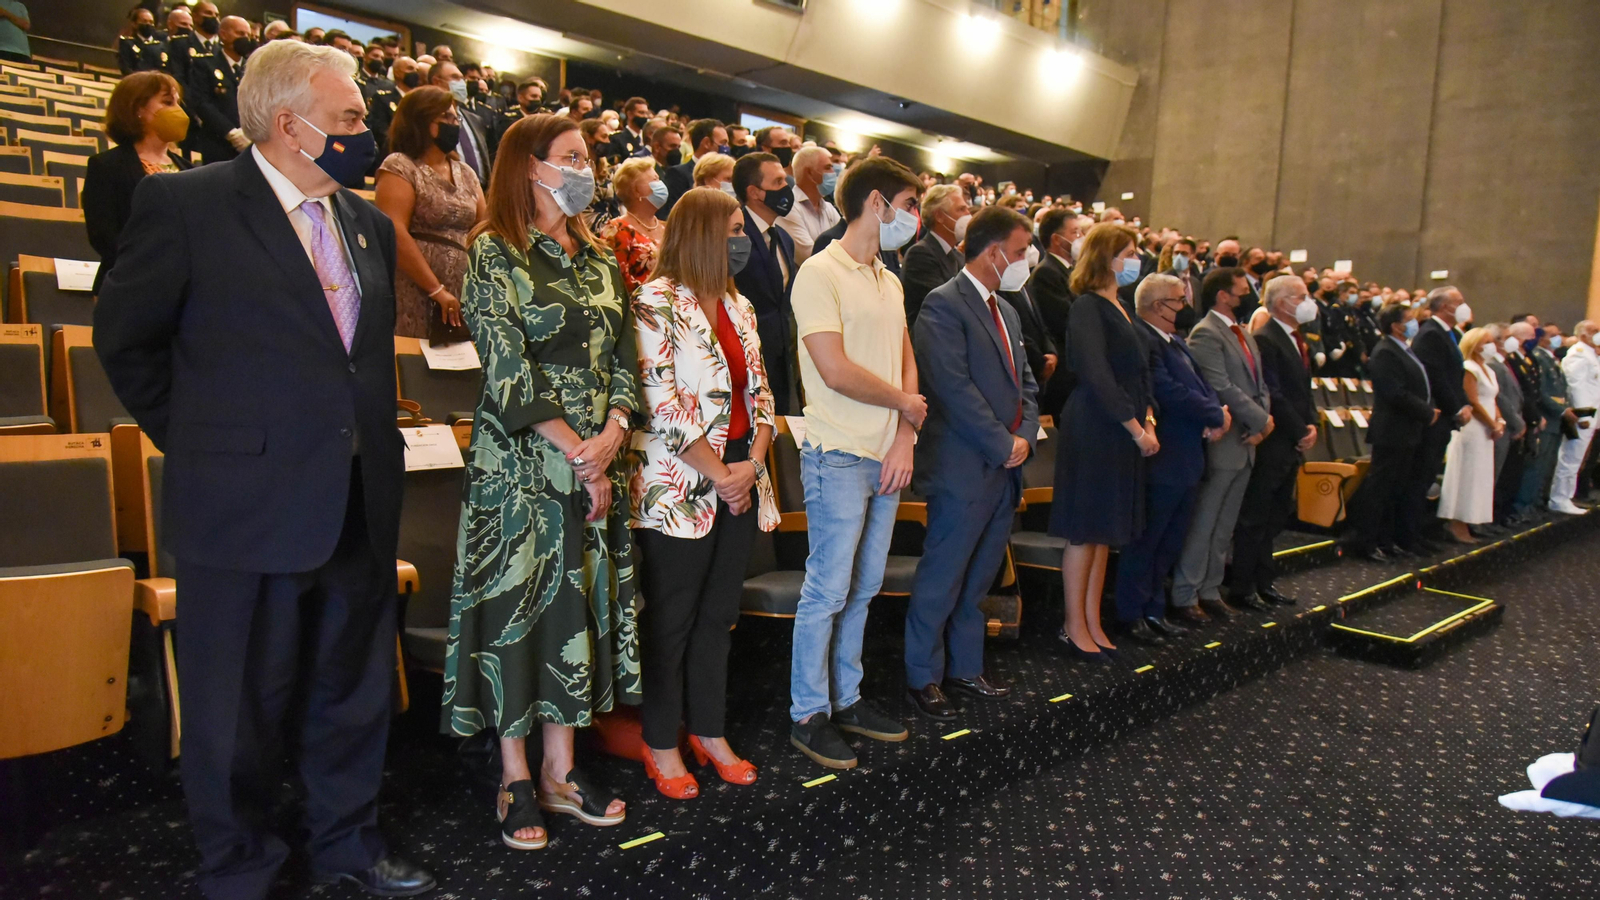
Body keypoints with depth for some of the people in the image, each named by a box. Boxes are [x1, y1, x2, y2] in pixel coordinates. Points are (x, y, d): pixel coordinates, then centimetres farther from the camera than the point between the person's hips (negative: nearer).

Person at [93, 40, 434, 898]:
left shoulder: (367, 222, 11)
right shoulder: (185, 203, -8)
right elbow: (124, 337, -1)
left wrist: (368, 444, 12)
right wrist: (202, 442, 2)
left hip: (359, 506, 6)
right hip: (248, 504, -5)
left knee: (352, 689, 18)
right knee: (241, 705, 10)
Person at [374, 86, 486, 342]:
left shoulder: (465, 172, 16)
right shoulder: (399, 167, -4)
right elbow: (394, 234, -15)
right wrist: (437, 290, -18)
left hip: (467, 295, 6)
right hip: (419, 295, -6)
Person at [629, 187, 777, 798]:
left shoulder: (740, 307, 14)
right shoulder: (656, 304, -10)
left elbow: (758, 392, 13)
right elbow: (660, 405, -17)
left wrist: (753, 464, -2)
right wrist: (718, 473, -14)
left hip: (741, 482, 7)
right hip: (681, 488, -7)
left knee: (719, 613, 15)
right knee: (671, 620, 5)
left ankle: (708, 730, 30)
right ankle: (661, 743, 21)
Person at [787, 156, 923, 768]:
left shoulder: (889, 281, 16)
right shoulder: (821, 274, -11)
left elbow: (905, 360, 13)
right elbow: (836, 371, -20)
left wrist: (904, 438, -2)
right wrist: (905, 402, -6)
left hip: (887, 458, 8)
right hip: (838, 458, -8)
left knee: (862, 587, 14)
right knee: (828, 590, -1)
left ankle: (846, 698, 27)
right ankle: (808, 714, 13)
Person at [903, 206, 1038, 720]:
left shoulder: (1006, 311, 18)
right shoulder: (944, 305, -11)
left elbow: (1024, 383, 20)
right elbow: (954, 388, -19)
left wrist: (1024, 436, 2)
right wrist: (1004, 446, -14)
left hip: (1005, 468, 9)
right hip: (963, 470, -9)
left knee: (977, 580, 16)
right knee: (941, 581, 1)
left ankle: (964, 668, 29)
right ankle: (922, 676, 15)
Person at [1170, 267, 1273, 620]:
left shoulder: (1245, 334, 17)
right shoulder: (1206, 333, -12)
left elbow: (1260, 384, 15)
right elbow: (1222, 389, -20)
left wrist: (1263, 422, -3)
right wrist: (1262, 420, -13)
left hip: (1246, 443, 9)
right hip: (1221, 445, -9)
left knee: (1224, 526, 13)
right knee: (1202, 525, -2)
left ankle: (1210, 591, 22)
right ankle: (1184, 597, 6)